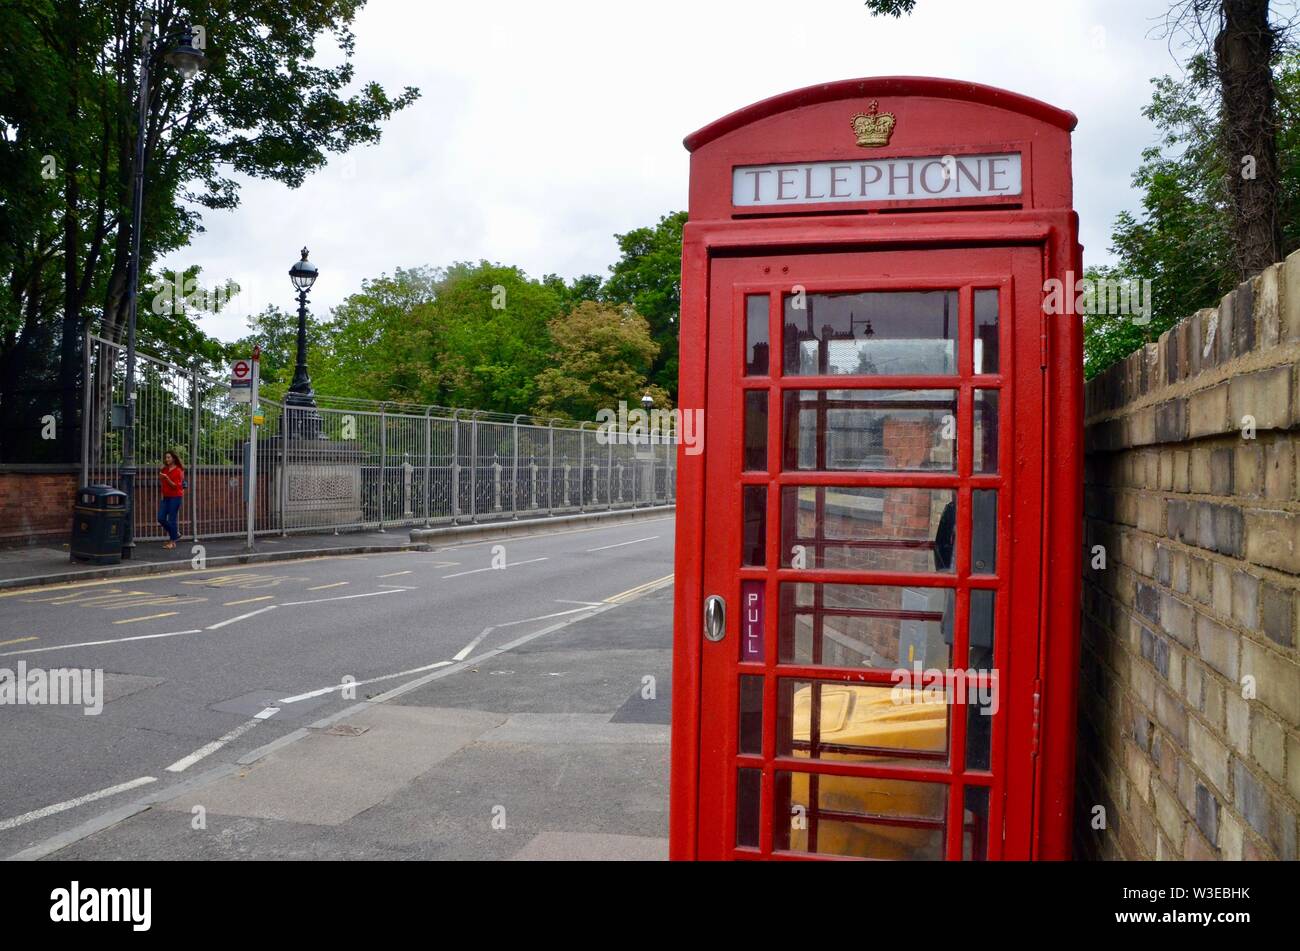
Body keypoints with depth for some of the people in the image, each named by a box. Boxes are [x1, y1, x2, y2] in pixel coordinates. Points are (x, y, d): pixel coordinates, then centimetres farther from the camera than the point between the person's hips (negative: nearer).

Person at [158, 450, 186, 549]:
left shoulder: (178, 471, -9)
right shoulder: (165, 470, 10)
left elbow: (175, 486, -15)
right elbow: (161, 483, 16)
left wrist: (167, 478, -26)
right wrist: (160, 473, 4)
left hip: (175, 497, -7)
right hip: (165, 497, 7)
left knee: (172, 519, -5)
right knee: (161, 518, 4)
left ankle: (172, 542, 4)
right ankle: (175, 533, 23)